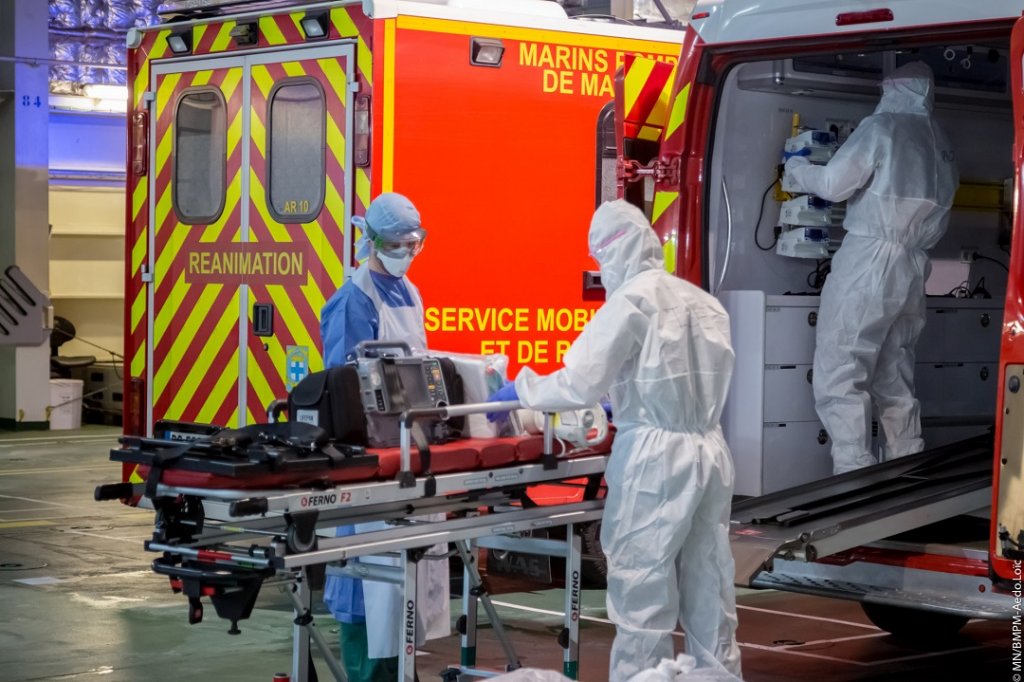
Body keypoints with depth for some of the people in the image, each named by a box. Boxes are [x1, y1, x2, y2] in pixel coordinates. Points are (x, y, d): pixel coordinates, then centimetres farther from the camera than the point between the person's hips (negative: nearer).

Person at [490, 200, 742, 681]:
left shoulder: (631, 300, -10)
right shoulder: (703, 301, 11)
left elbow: (579, 384, -14)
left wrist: (520, 389, 3)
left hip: (655, 458, -7)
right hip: (709, 451, 7)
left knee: (642, 593, 0)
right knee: (709, 591, 12)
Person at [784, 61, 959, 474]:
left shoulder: (882, 127, -5)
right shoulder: (940, 145, 15)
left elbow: (834, 184, -6)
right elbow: (936, 213, 17)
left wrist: (796, 170, 12)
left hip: (869, 261, -7)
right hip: (913, 268, 7)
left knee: (840, 374, -7)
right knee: (895, 380, 14)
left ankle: (854, 477, -14)